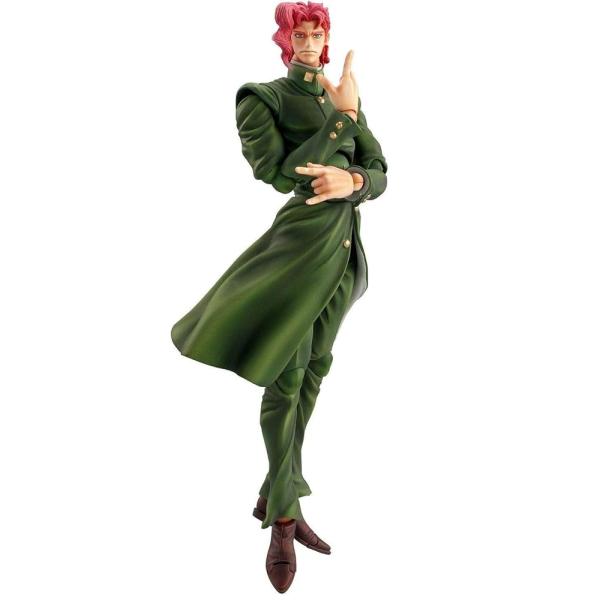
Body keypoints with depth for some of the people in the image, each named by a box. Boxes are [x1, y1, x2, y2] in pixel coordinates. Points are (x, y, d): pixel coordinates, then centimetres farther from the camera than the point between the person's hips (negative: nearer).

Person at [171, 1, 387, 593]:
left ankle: (275, 497, 25)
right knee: (285, 377, -5)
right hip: (301, 240, -6)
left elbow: (380, 170, 12)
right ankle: (284, 517, 11)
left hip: (343, 245, 6)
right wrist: (342, 117, -11)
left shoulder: (343, 98, 17)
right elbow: (281, 172, -12)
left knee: (312, 373, 10)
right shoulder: (262, 98, 2)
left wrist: (352, 180, -11)